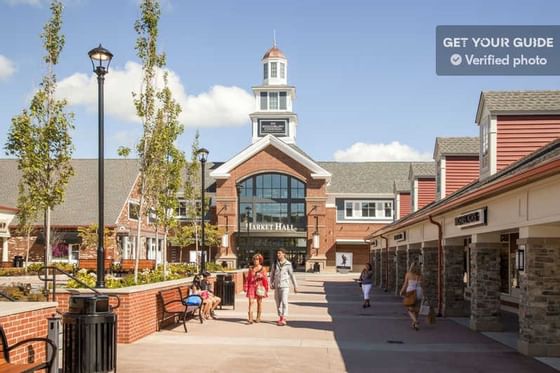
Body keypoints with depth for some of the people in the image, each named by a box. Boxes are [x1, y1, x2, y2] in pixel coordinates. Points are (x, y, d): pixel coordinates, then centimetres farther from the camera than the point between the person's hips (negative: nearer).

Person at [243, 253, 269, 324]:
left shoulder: (263, 269, 2)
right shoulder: (251, 268, 7)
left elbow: (265, 280, 4)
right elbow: (248, 278, 10)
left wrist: (266, 289, -3)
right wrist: (245, 287, 5)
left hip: (259, 287, -1)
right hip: (251, 286, 1)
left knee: (259, 302, 7)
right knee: (251, 302, -8)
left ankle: (258, 318, 19)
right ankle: (250, 319, -13)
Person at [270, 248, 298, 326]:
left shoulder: (288, 264, -2)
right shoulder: (275, 264, 8)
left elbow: (292, 275, 3)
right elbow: (272, 274, 12)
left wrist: (295, 286, 5)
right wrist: (272, 283, 0)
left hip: (285, 285, -4)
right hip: (277, 286, 4)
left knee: (284, 301, -13)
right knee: (278, 302, 9)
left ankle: (283, 319, -14)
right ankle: (280, 317, 21)